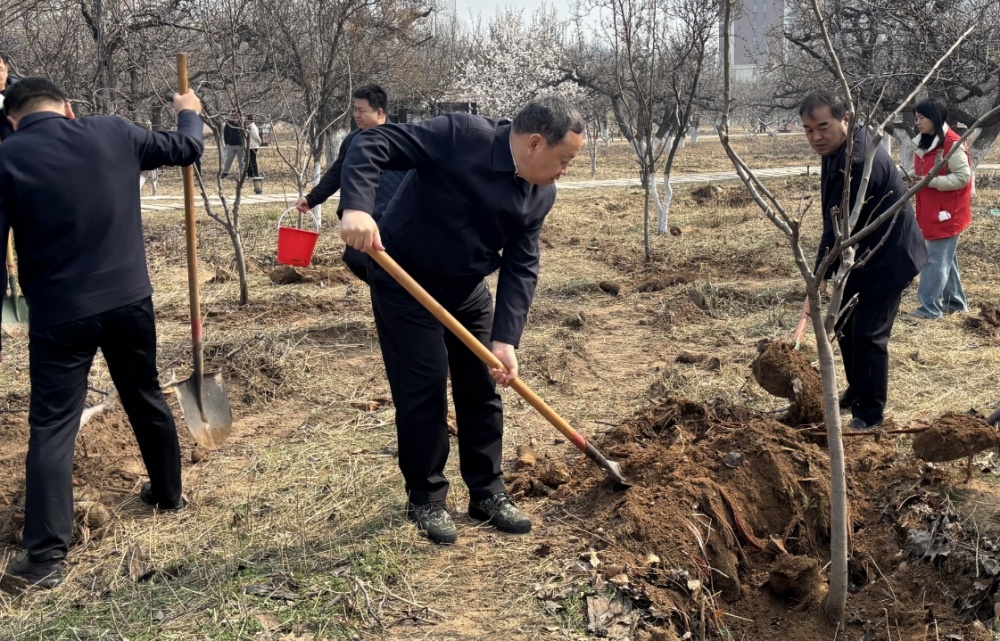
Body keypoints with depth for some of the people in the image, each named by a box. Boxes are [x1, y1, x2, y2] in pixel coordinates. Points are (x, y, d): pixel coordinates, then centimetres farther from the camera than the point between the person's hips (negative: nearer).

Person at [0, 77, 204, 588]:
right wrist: (190, 113, 38)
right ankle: (168, 493, 40)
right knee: (147, 400, 22)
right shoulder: (113, 133, 1)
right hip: (129, 299, 3)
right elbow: (185, 147, 16)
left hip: (59, 314, -3)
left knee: (51, 426, 2)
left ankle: (45, 554, 0)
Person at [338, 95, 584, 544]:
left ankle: (488, 493, 23)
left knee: (482, 390, 9)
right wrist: (356, 207, -44)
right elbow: (372, 145, -27)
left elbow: (521, 267, -8)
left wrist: (505, 339, -18)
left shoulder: (541, 195, -6)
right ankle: (426, 499, 13)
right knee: (423, 390, -4)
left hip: (467, 290, 6)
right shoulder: (461, 136, -26)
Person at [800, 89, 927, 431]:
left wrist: (821, 273, -26)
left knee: (868, 335, -7)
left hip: (887, 258, -10)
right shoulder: (836, 151, 2)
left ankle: (870, 412, 6)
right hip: (859, 256, 10)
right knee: (846, 327, 17)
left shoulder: (861, 162, -31)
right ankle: (857, 392, 34)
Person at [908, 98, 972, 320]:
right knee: (946, 259, 16)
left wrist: (932, 181, -23)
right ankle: (955, 302, 26)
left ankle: (929, 308, -3)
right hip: (932, 212, 9)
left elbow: (963, 177, -19)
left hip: (947, 213, -9)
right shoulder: (925, 142, 9)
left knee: (936, 260, -7)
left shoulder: (952, 144, -18)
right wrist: (915, 178, -1)